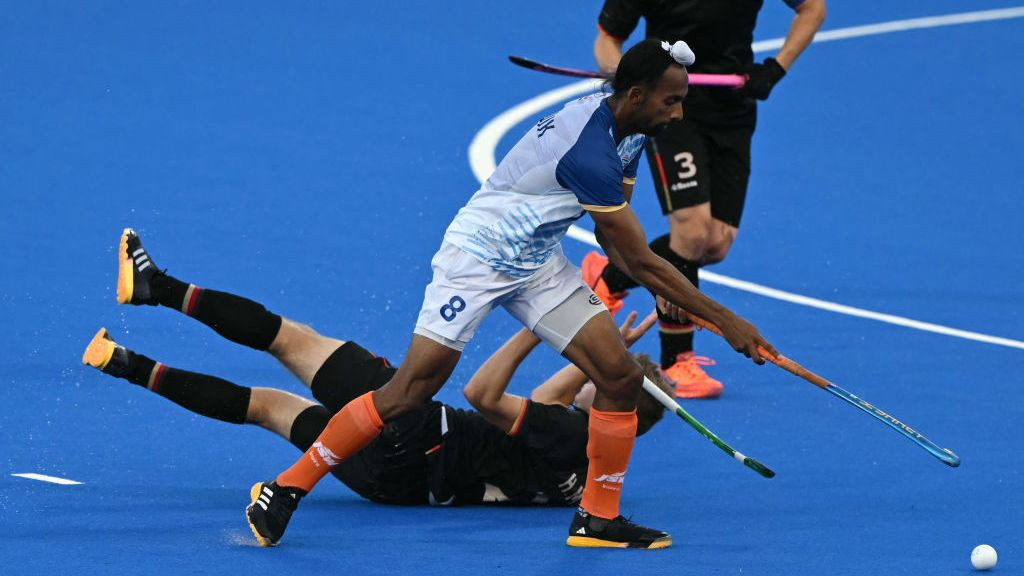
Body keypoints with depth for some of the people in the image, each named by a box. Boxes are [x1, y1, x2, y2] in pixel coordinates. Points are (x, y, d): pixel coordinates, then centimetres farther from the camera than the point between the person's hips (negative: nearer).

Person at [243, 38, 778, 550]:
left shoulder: (628, 131, 0)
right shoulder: (588, 151, -30)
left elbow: (613, 234, 12)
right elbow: (640, 260, -26)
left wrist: (666, 293, -4)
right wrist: (724, 321, -21)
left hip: (538, 264, 9)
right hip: (477, 256, -9)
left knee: (620, 376, -5)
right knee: (408, 392, -10)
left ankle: (597, 517, 8)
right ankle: (286, 488, 2)